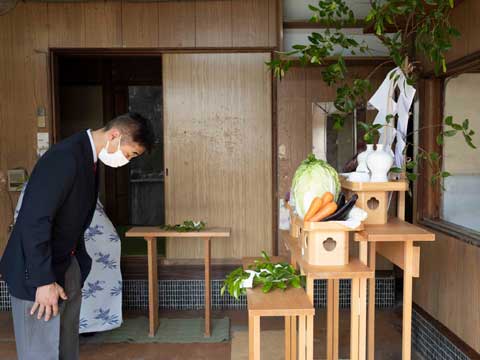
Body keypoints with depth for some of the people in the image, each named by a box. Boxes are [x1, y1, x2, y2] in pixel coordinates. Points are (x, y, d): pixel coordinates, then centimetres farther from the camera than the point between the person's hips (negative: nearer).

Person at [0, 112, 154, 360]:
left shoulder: (88, 158, 6)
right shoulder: (65, 158, -24)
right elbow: (34, 222, -27)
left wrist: (79, 264, 13)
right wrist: (44, 281, -23)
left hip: (67, 264, 9)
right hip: (37, 269, -9)